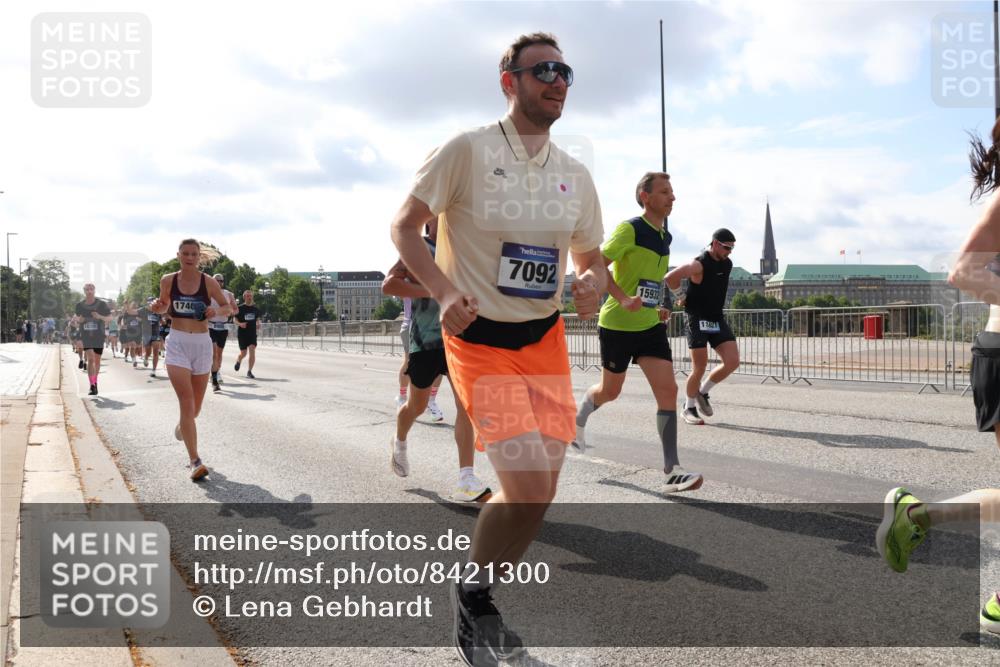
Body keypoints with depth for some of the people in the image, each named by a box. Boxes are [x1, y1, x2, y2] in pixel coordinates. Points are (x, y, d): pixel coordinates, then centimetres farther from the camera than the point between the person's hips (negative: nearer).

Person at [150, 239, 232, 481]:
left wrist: (216, 312, -14)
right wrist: (157, 307, -7)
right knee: (187, 402, -14)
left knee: (195, 406, 12)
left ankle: (182, 425, 50)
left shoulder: (209, 282, -3)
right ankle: (195, 462, -13)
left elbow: (226, 307, 8)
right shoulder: (168, 281, 0)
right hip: (177, 342, -1)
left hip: (202, 343, 1)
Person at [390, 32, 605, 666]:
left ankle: (477, 597, 31)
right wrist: (445, 292, -18)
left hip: (547, 341, 6)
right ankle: (473, 591, 13)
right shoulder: (466, 151, -8)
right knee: (528, 487, -17)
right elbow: (405, 226, -3)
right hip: (480, 341, -5)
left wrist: (594, 284, -8)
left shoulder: (576, 175, 8)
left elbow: (592, 257, 17)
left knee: (539, 491, 4)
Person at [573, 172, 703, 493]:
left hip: (650, 326, 6)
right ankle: (580, 415, 45)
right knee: (611, 390, 10)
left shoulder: (665, 237, 11)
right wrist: (623, 300, -30)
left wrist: (657, 307, 14)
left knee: (668, 389, -8)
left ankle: (672, 470, -8)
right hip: (617, 325, -6)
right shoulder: (629, 229, -13)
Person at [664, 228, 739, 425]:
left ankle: (703, 392, 15)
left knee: (733, 362, -5)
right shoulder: (699, 265, -17)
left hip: (717, 319, 7)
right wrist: (681, 297, -13)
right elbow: (670, 277, -26)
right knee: (700, 368, -6)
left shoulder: (727, 264, 8)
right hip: (697, 320, -7)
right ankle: (689, 407, 14)